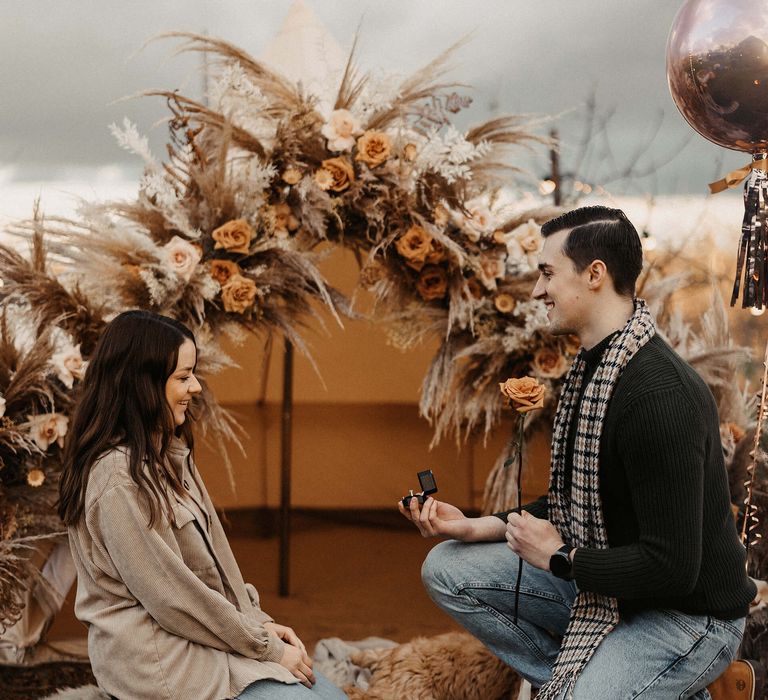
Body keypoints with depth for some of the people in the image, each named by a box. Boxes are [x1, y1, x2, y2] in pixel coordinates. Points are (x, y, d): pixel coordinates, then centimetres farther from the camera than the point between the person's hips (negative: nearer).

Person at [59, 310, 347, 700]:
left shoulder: (168, 452, 10)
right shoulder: (118, 480, -21)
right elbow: (172, 597, -20)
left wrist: (259, 623, 3)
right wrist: (266, 647, -12)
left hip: (202, 632, 9)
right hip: (159, 656, -9)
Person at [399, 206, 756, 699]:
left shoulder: (660, 395, -28)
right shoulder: (593, 366, 4)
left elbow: (672, 568, -29)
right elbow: (572, 506, 15)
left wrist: (557, 558, -16)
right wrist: (473, 527, 3)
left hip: (686, 614, -9)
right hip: (601, 581, 9)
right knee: (448, 569, 6)